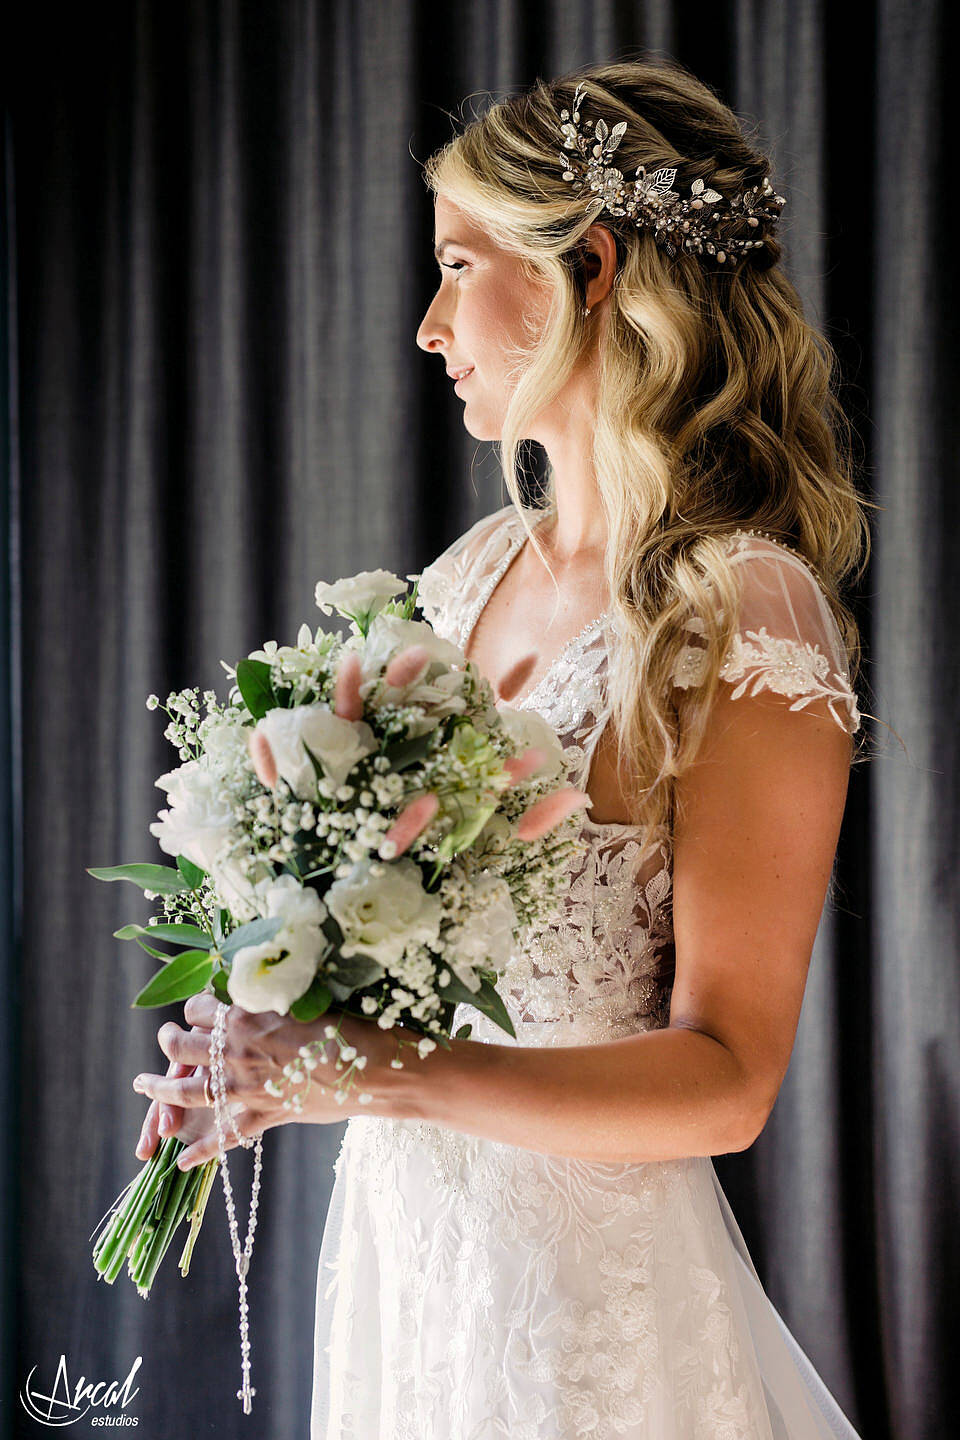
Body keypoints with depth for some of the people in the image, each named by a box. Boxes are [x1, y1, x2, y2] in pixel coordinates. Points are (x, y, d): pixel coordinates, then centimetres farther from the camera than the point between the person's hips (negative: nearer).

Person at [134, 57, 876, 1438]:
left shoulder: (745, 614, -18)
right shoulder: (477, 571, 4)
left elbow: (727, 1079, -19)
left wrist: (385, 1073, -26)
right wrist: (263, 1061, -4)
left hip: (589, 1274, -6)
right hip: (400, 1223, 7)